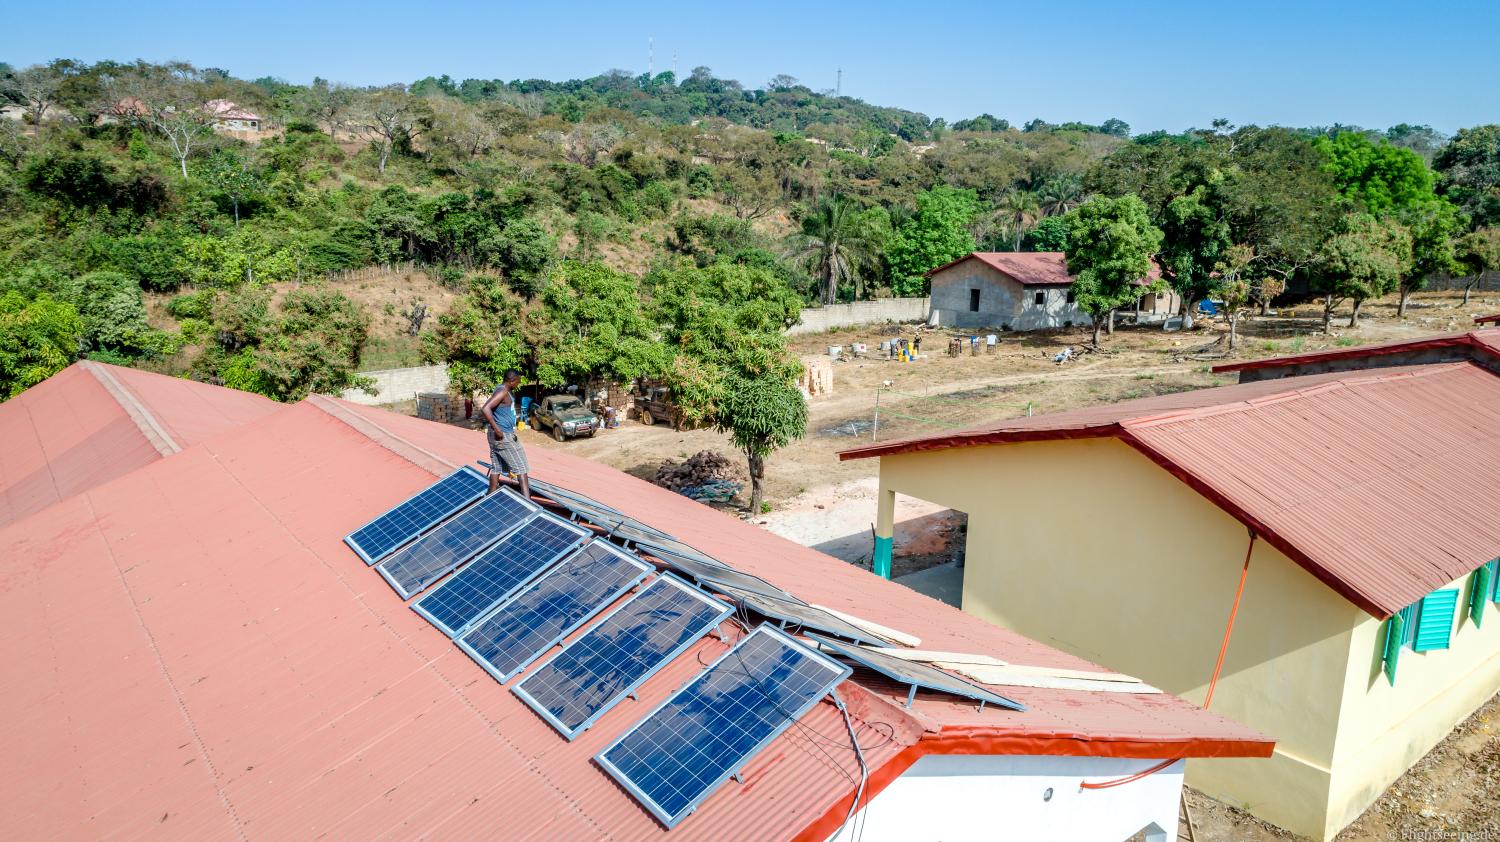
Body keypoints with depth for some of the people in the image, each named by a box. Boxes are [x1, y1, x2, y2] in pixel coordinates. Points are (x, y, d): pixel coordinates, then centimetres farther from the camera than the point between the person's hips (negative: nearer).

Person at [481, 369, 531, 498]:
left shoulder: (507, 391, 12)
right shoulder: (502, 392, -19)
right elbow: (485, 409, -30)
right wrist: (496, 429, -27)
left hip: (505, 433, 10)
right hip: (502, 435, -10)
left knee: (496, 467, 13)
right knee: (521, 467, -6)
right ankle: (527, 500, -8)